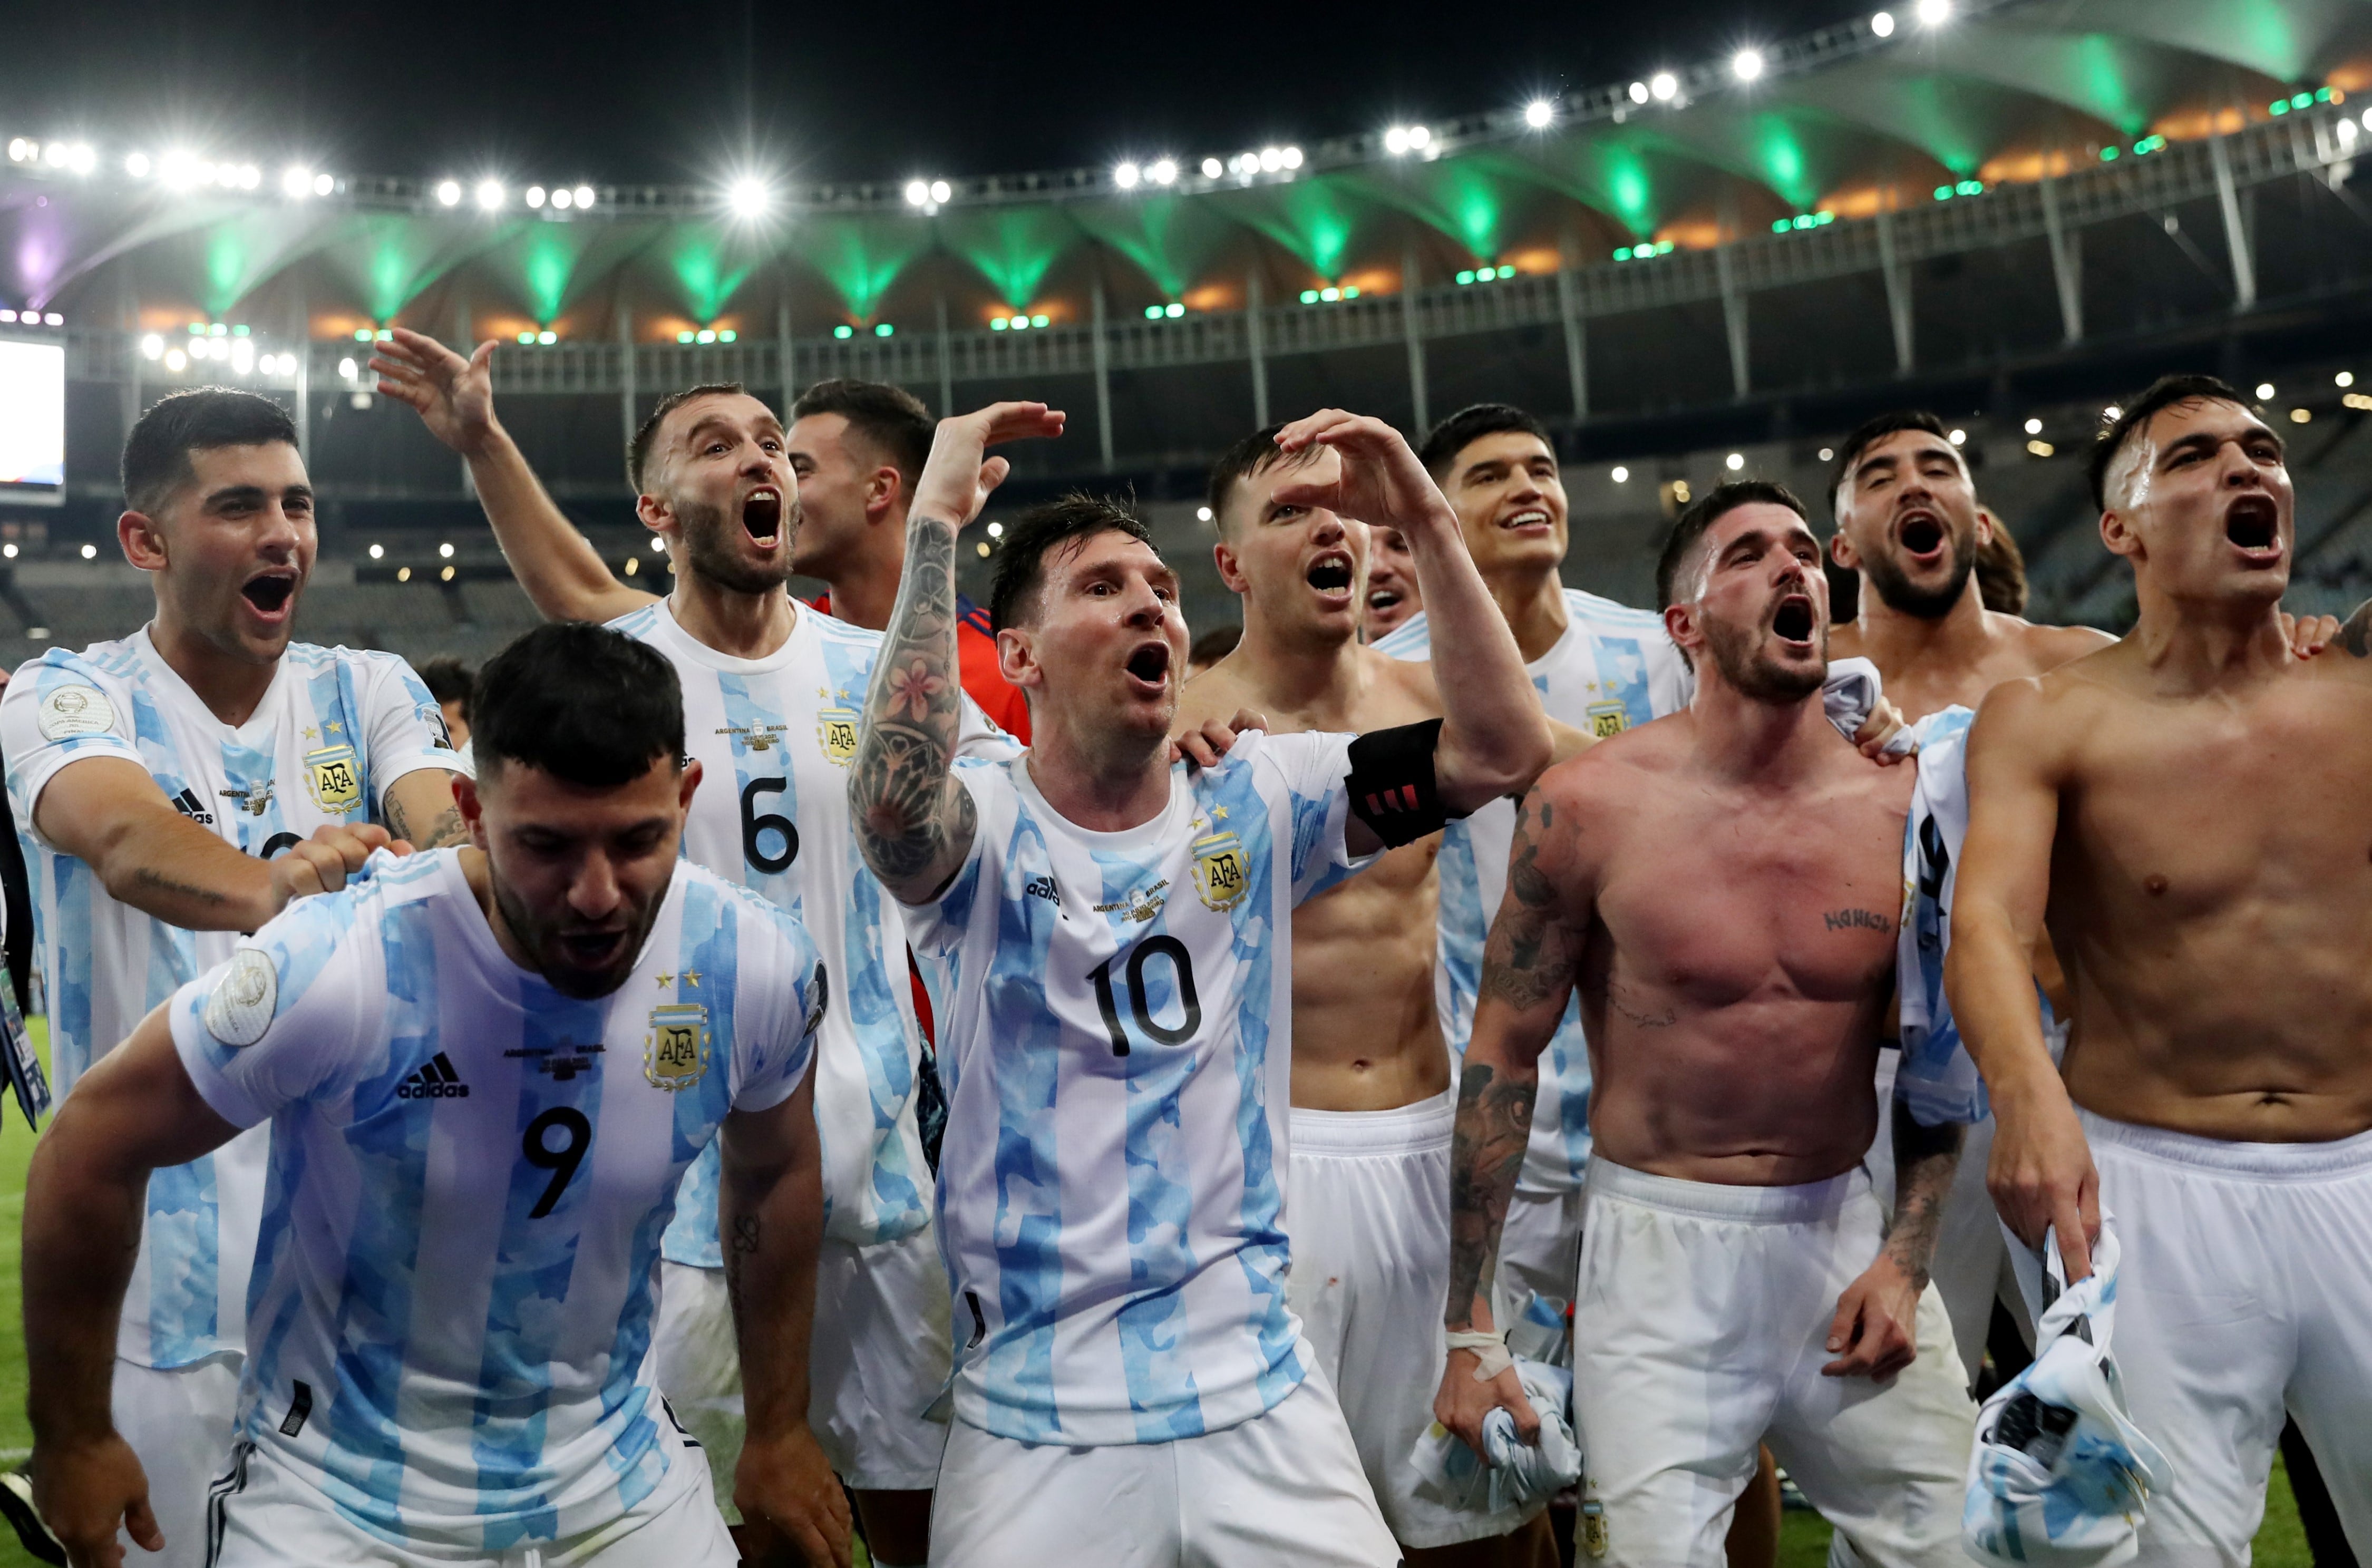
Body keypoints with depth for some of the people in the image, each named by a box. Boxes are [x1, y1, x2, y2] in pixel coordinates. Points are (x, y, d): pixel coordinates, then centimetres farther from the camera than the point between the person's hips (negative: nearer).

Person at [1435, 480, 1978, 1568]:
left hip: (1848, 1233, 3)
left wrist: (1904, 1260, 0)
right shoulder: (1590, 805, -10)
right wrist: (1467, 1328, -6)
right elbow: (1504, 1058, -5)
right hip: (1657, 1248, -3)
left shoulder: (1898, 807, -1)